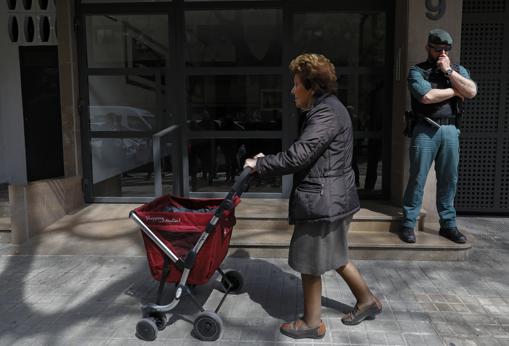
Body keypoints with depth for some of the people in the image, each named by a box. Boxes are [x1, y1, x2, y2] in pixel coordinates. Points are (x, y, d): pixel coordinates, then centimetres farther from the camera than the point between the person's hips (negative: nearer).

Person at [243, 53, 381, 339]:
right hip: (332, 198, 11)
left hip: (322, 200, -10)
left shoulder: (327, 113, -19)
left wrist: (261, 165, -13)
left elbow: (298, 156, -26)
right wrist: (268, 161, 9)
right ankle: (367, 301, 39)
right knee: (334, 256, 24)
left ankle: (312, 323, 24)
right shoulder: (325, 109, 15)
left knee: (310, 263, 6)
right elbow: (306, 155, 17)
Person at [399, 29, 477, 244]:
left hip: (451, 130, 4)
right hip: (426, 130, -4)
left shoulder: (458, 69, 16)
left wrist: (448, 71, -4)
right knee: (417, 178, -2)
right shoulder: (417, 71, 2)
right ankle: (408, 224, 6)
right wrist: (455, 91, -2)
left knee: (449, 180, 9)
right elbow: (427, 96, -15)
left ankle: (448, 224, 19)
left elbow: (471, 91, -2)